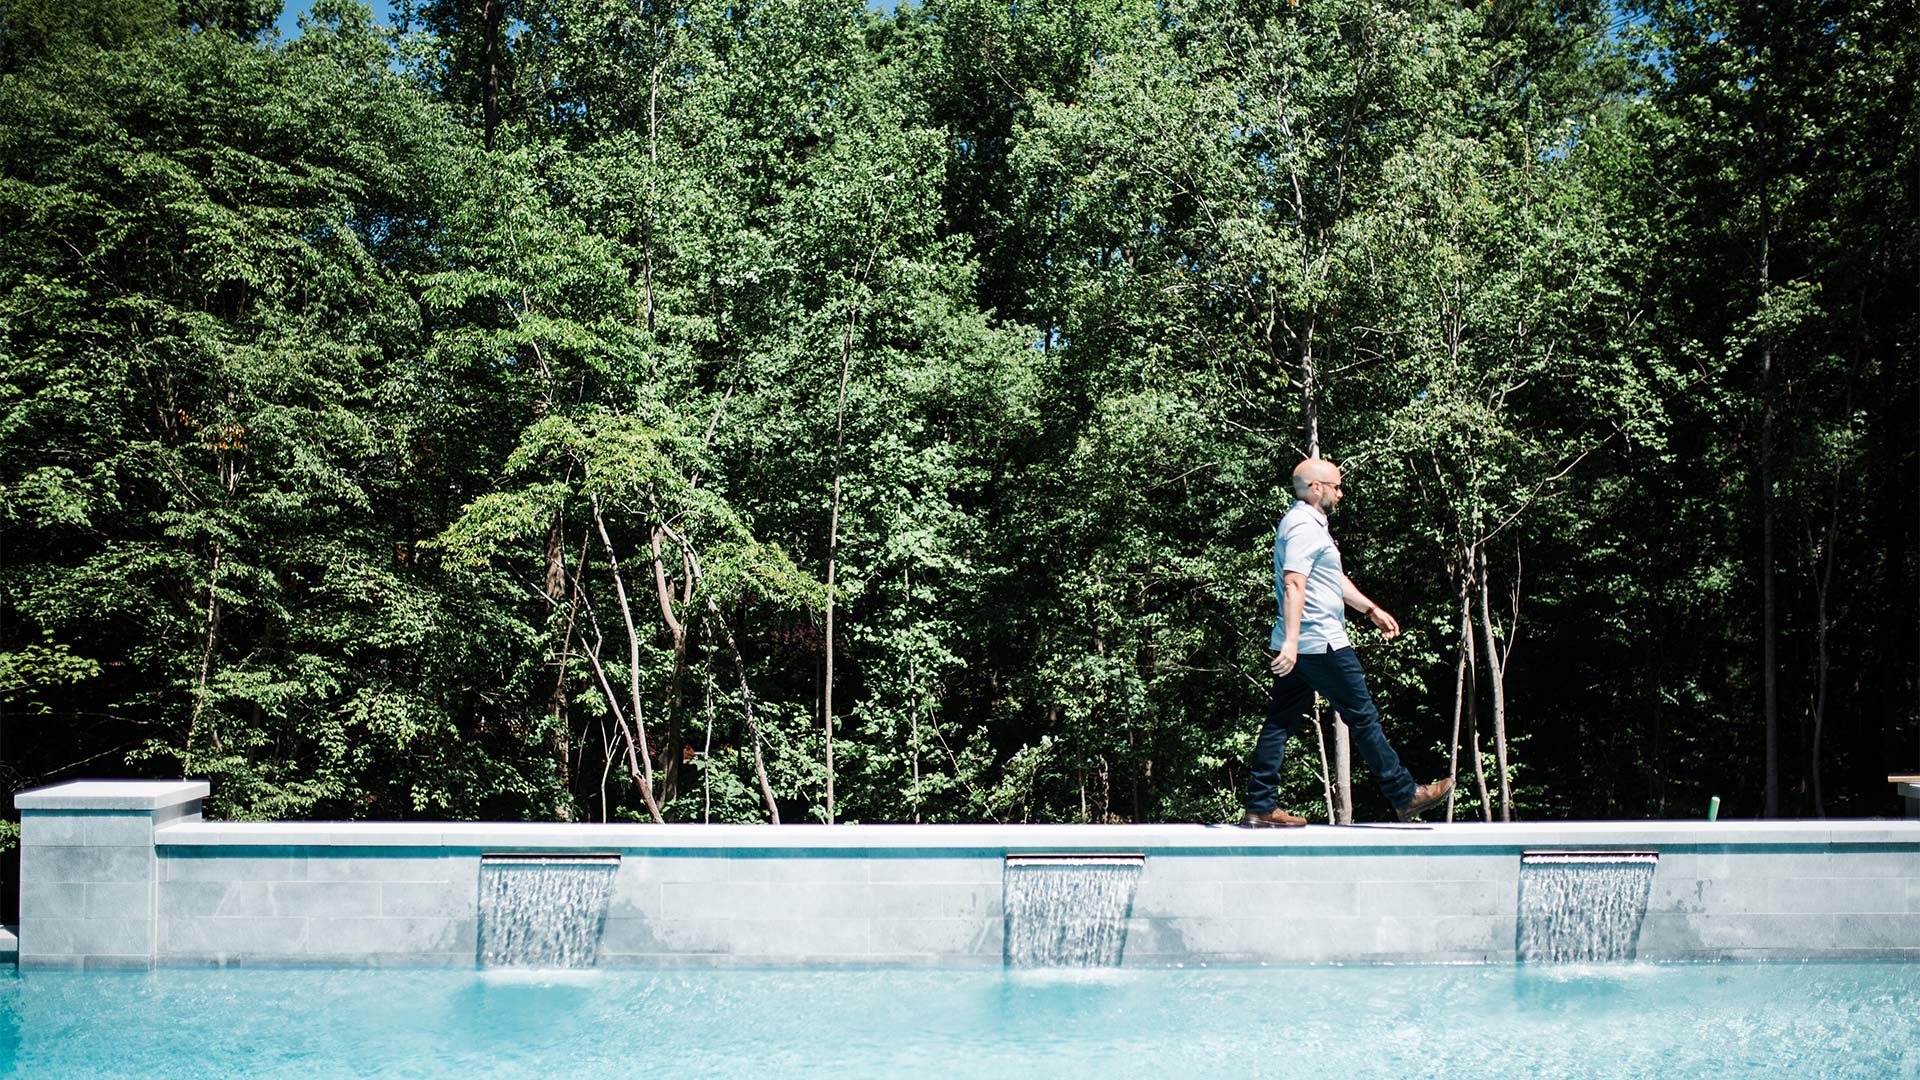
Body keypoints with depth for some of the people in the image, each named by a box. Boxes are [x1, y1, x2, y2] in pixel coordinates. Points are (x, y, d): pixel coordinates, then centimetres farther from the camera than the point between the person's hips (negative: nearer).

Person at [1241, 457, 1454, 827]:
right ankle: (1405, 796, 8)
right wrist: (1291, 641, -33)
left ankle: (1260, 808, 4)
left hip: (1299, 646, 10)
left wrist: (1371, 609, 32)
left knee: (1281, 723, 6)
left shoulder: (1307, 524, 20)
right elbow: (1293, 585, -26)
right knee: (1363, 717, -1)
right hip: (1321, 643, -10)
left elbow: (1334, 579, 30)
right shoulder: (1304, 527, -15)